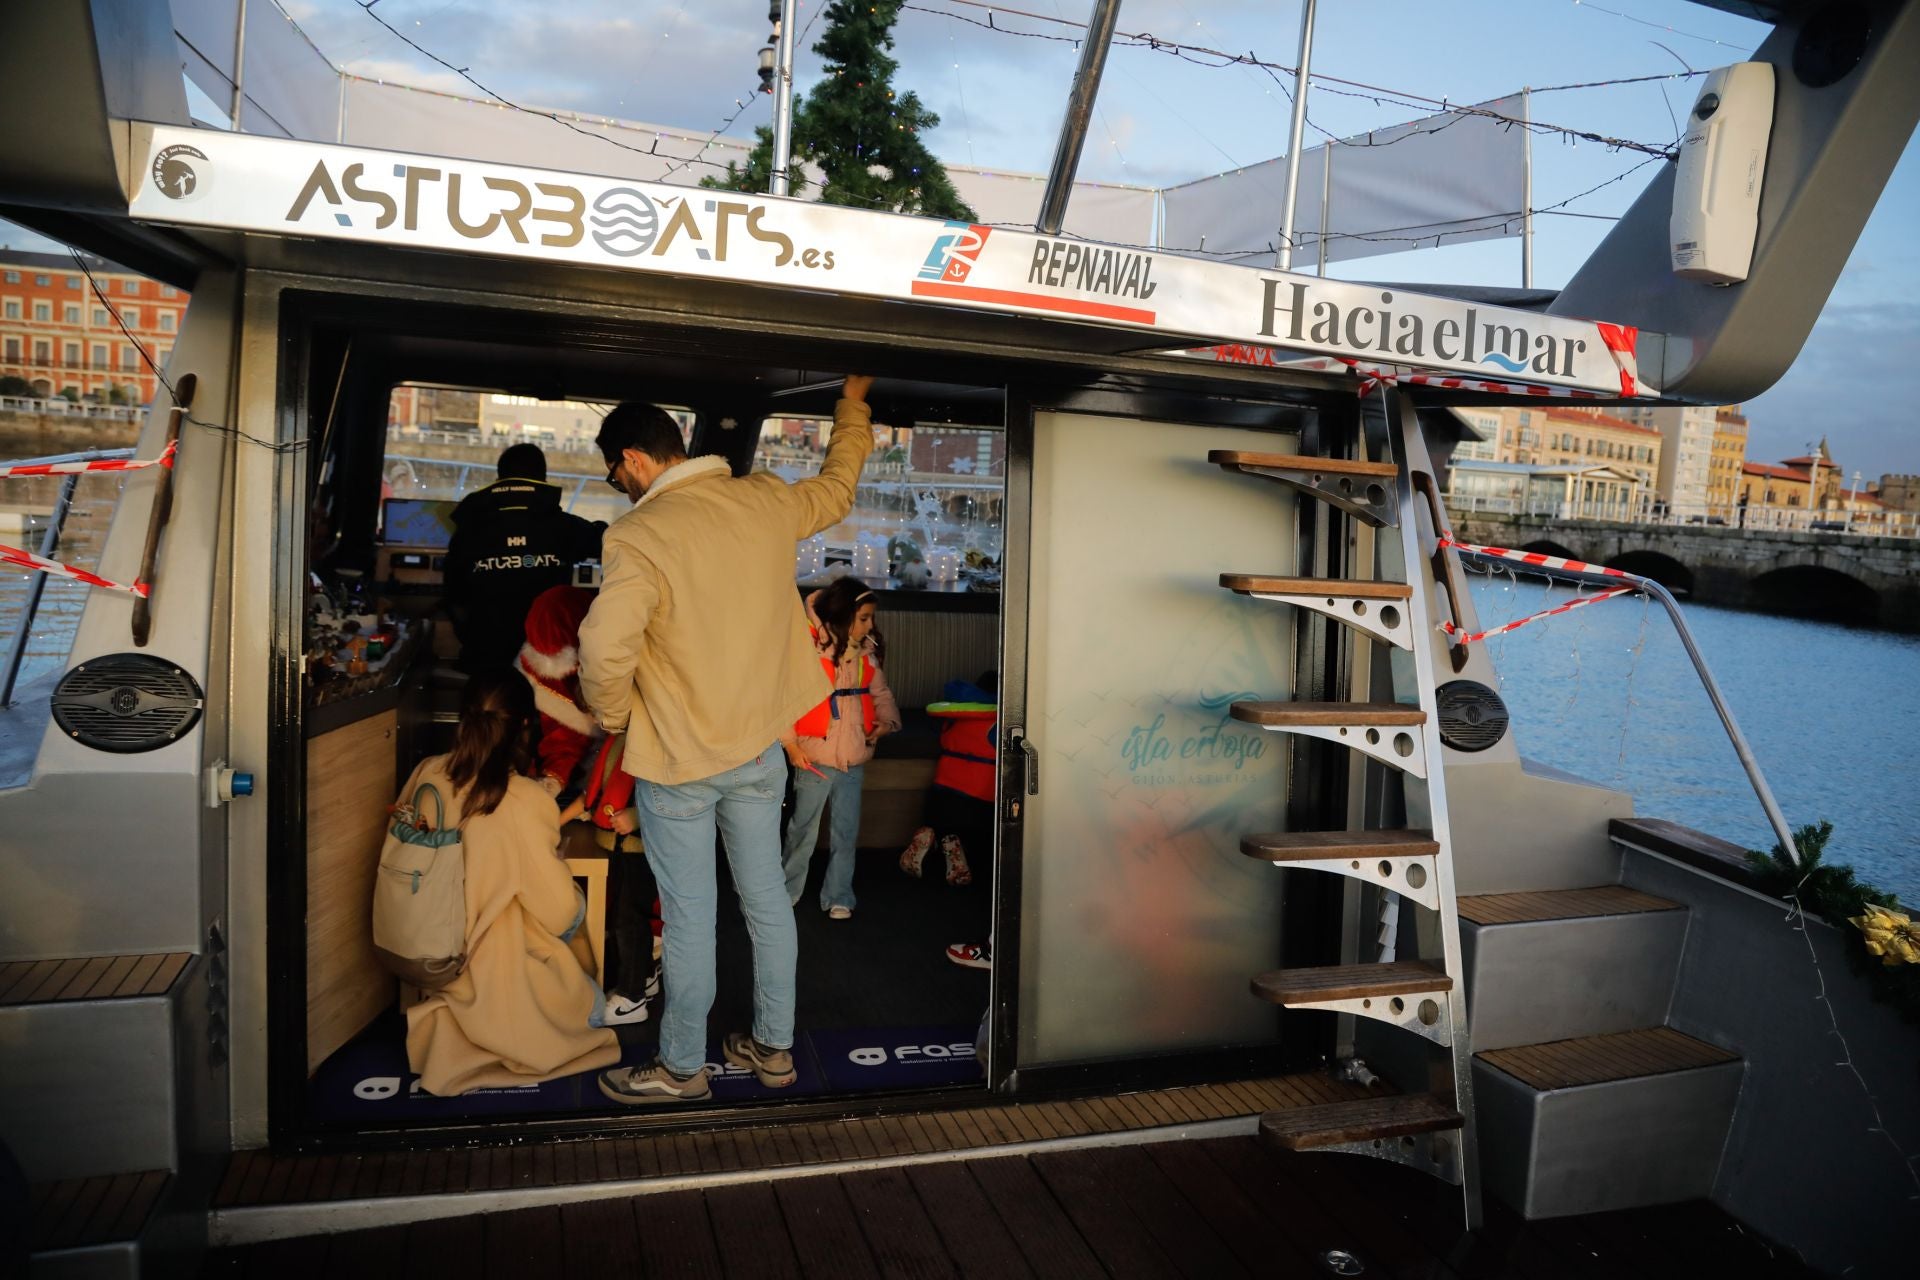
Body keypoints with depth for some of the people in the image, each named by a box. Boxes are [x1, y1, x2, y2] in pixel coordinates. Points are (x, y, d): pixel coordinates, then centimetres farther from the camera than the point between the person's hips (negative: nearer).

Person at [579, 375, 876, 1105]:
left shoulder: (640, 535, -19)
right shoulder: (765, 501, -1)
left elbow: (605, 649, -28)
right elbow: (836, 491, 20)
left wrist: (614, 718, -8)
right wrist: (852, 410, 35)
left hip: (677, 760, -6)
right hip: (761, 747, 6)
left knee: (689, 917, 6)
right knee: (767, 901, 15)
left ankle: (681, 1069, 23)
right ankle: (774, 1049, 30)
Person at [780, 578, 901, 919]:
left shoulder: (865, 651, 6)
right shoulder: (807, 648, -13)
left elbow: (880, 691, 17)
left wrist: (887, 720, -2)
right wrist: (791, 744, -16)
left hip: (854, 760, 5)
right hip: (814, 759, -5)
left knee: (846, 833, 11)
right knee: (803, 830, 8)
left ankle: (838, 898, 24)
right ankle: (785, 893, 26)